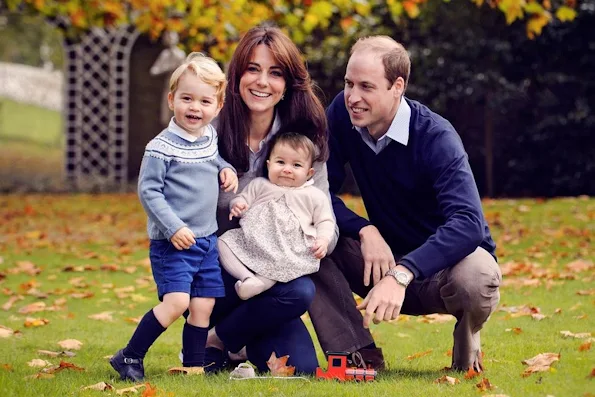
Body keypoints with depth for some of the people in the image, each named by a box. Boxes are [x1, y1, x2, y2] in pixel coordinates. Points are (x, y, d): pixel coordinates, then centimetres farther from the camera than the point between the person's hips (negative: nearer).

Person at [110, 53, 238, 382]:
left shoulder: (210, 138, 8)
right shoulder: (162, 147, -14)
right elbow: (148, 191, -14)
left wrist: (225, 170, 8)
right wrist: (174, 228, -21)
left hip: (207, 240, 7)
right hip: (172, 243, -7)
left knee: (203, 305, 6)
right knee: (176, 301, -18)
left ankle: (194, 366, 18)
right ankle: (129, 359, -7)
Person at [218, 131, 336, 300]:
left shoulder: (314, 196, 13)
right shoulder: (259, 185, 19)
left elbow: (325, 221, 12)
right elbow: (243, 198, 18)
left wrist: (323, 240, -9)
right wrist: (237, 205, -8)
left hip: (291, 249, -2)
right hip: (252, 241, 2)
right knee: (224, 242, -18)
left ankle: (261, 282, -42)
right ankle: (247, 276, -33)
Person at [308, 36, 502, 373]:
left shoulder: (436, 137, -24)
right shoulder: (342, 114, -10)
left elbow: (468, 223, -37)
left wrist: (401, 275, -50)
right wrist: (365, 231, -27)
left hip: (447, 257, -4)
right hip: (386, 257, 4)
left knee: (475, 280, -39)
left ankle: (467, 334, -1)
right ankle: (359, 355, -13)